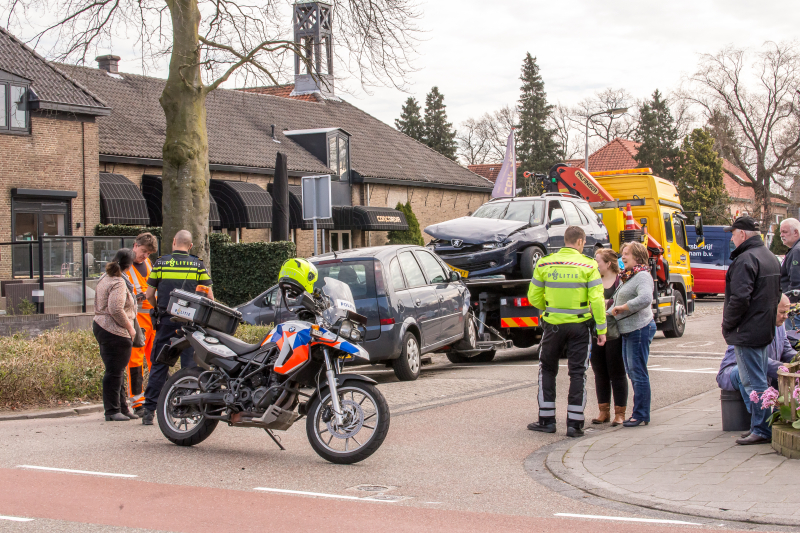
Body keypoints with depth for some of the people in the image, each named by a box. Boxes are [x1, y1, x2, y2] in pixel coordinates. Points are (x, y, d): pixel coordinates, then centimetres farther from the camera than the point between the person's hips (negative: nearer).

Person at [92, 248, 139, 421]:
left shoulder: (105, 278, 14)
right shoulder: (118, 283, -17)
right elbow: (116, 309, -24)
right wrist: (129, 327, -14)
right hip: (115, 332, -10)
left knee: (117, 371, 15)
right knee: (115, 372, -5)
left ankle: (122, 408, 22)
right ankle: (112, 411, 0)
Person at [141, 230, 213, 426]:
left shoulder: (160, 263, 2)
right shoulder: (198, 265, 1)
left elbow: (149, 294, 5)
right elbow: (209, 296, 1)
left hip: (166, 322, 1)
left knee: (159, 366, 5)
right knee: (189, 366, 4)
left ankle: (149, 410, 2)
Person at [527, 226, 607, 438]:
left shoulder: (544, 264, -1)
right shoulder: (588, 265, -7)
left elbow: (534, 297, 4)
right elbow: (596, 300, -10)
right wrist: (601, 329, -4)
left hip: (553, 325, 1)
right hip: (580, 326, -1)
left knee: (547, 370, 15)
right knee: (578, 372, 6)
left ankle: (546, 420, 15)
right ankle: (574, 423, 5)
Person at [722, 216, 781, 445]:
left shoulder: (746, 259, -17)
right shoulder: (771, 258, 15)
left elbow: (740, 298, -24)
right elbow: (776, 295, 22)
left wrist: (727, 324, -12)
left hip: (747, 332, -10)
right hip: (765, 330, 10)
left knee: (754, 383, -7)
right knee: (760, 380, 15)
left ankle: (761, 430, -5)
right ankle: (764, 427, 20)